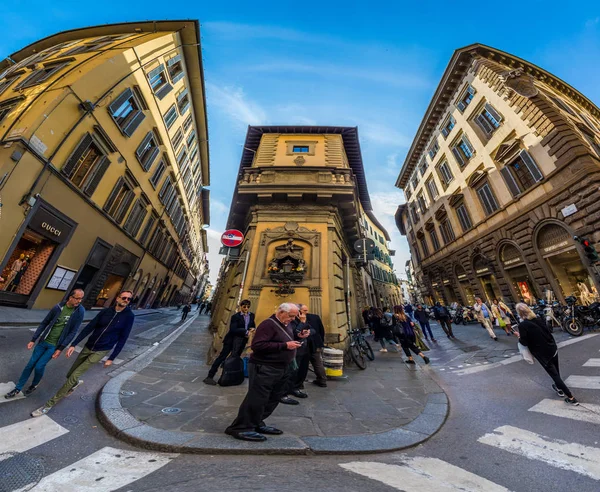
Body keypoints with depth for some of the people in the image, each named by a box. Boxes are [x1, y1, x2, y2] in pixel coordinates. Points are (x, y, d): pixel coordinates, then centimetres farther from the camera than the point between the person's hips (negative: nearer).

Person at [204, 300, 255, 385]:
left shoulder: (252, 315, 3)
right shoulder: (236, 316, -13)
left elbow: (253, 325, 17)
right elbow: (233, 330, -20)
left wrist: (253, 328, -7)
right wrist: (246, 332, -24)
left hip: (242, 341, 5)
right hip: (232, 340, -5)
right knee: (222, 357, 1)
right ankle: (209, 376, 12)